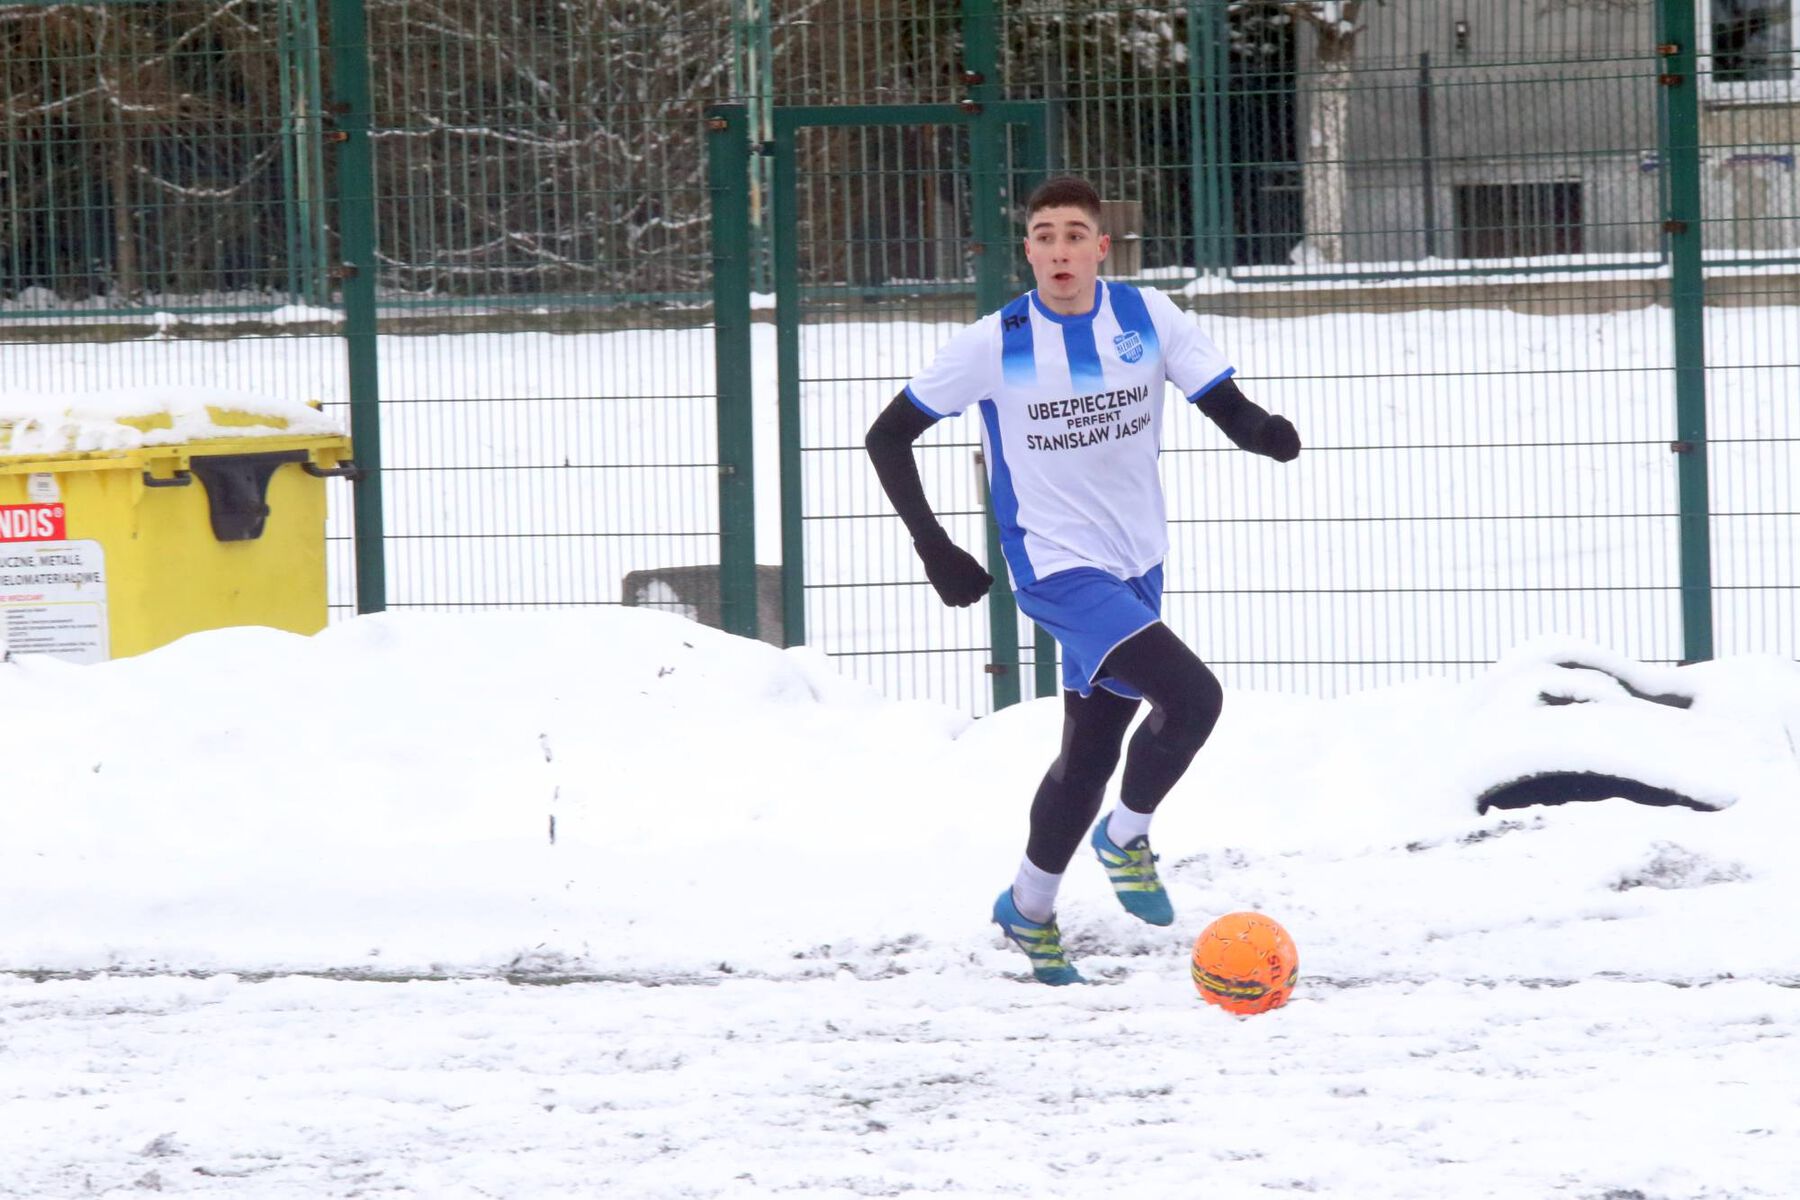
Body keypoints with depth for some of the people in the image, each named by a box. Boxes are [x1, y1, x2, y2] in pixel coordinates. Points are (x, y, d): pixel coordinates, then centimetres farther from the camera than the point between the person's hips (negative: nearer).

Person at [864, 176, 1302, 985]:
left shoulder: (1147, 318, -4)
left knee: (1091, 751, 16)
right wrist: (933, 548, -10)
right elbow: (888, 437, -3)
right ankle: (1126, 837, 1)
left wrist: (1265, 431, -31)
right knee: (1191, 694, -23)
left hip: (1136, 567, 5)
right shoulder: (995, 344, -11)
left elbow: (1229, 409, -7)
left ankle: (1029, 909, 35)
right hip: (1058, 568, -5)